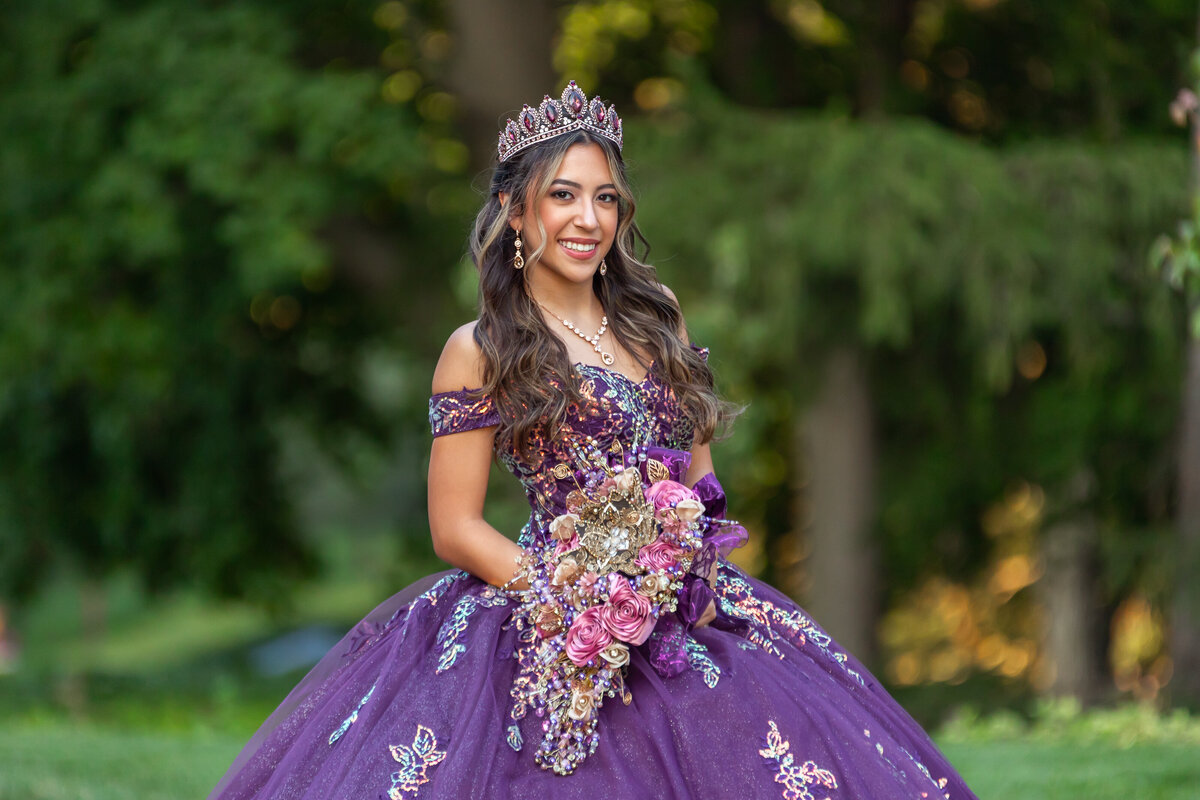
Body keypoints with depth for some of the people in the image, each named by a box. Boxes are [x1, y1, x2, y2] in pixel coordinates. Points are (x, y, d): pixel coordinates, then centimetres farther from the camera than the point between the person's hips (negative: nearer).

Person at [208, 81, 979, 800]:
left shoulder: (654, 327, 15)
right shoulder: (481, 352, 0)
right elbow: (455, 530, -4)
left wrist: (686, 563, -1)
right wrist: (581, 597, -14)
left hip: (684, 610, 5)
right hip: (557, 642, -5)